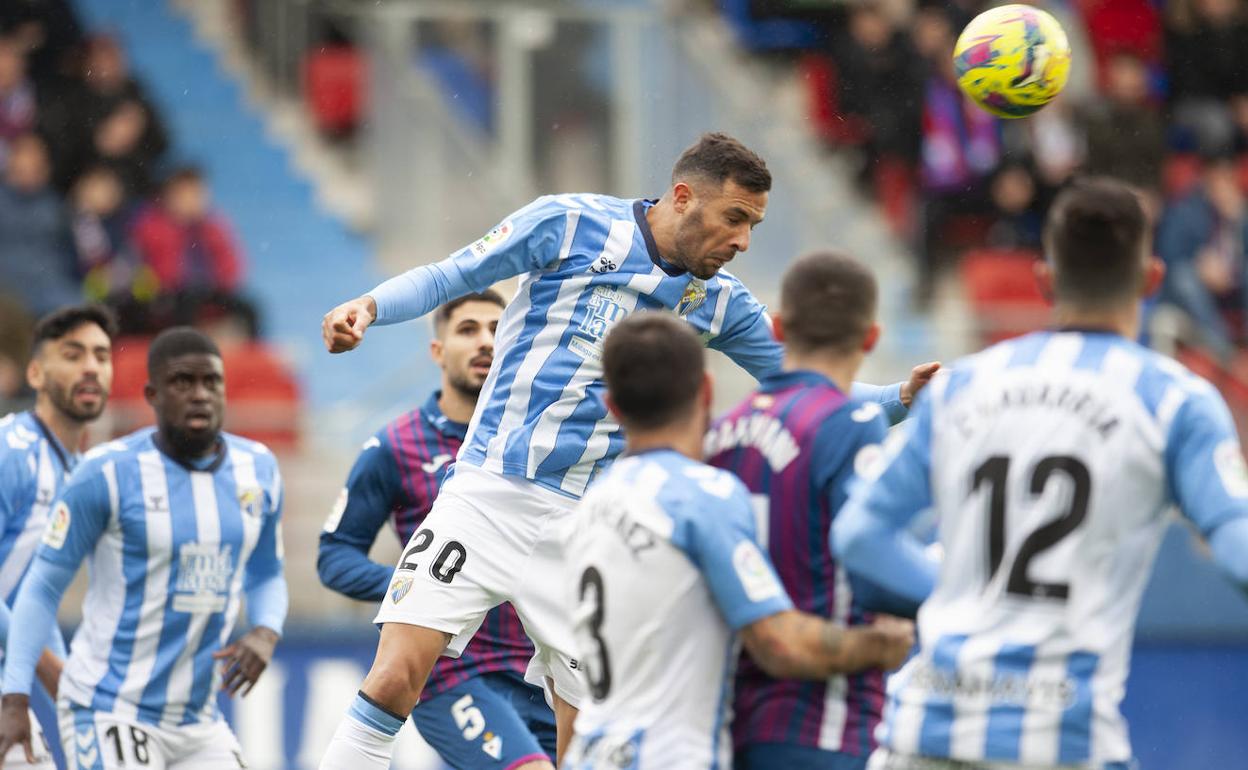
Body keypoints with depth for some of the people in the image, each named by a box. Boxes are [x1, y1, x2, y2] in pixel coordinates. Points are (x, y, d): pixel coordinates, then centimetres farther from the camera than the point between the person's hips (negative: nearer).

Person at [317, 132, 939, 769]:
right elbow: (448, 278, 2)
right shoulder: (570, 225, -4)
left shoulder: (720, 303, 7)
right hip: (485, 496, -3)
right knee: (397, 676, -18)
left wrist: (903, 397, -1)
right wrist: (368, 306, -15)